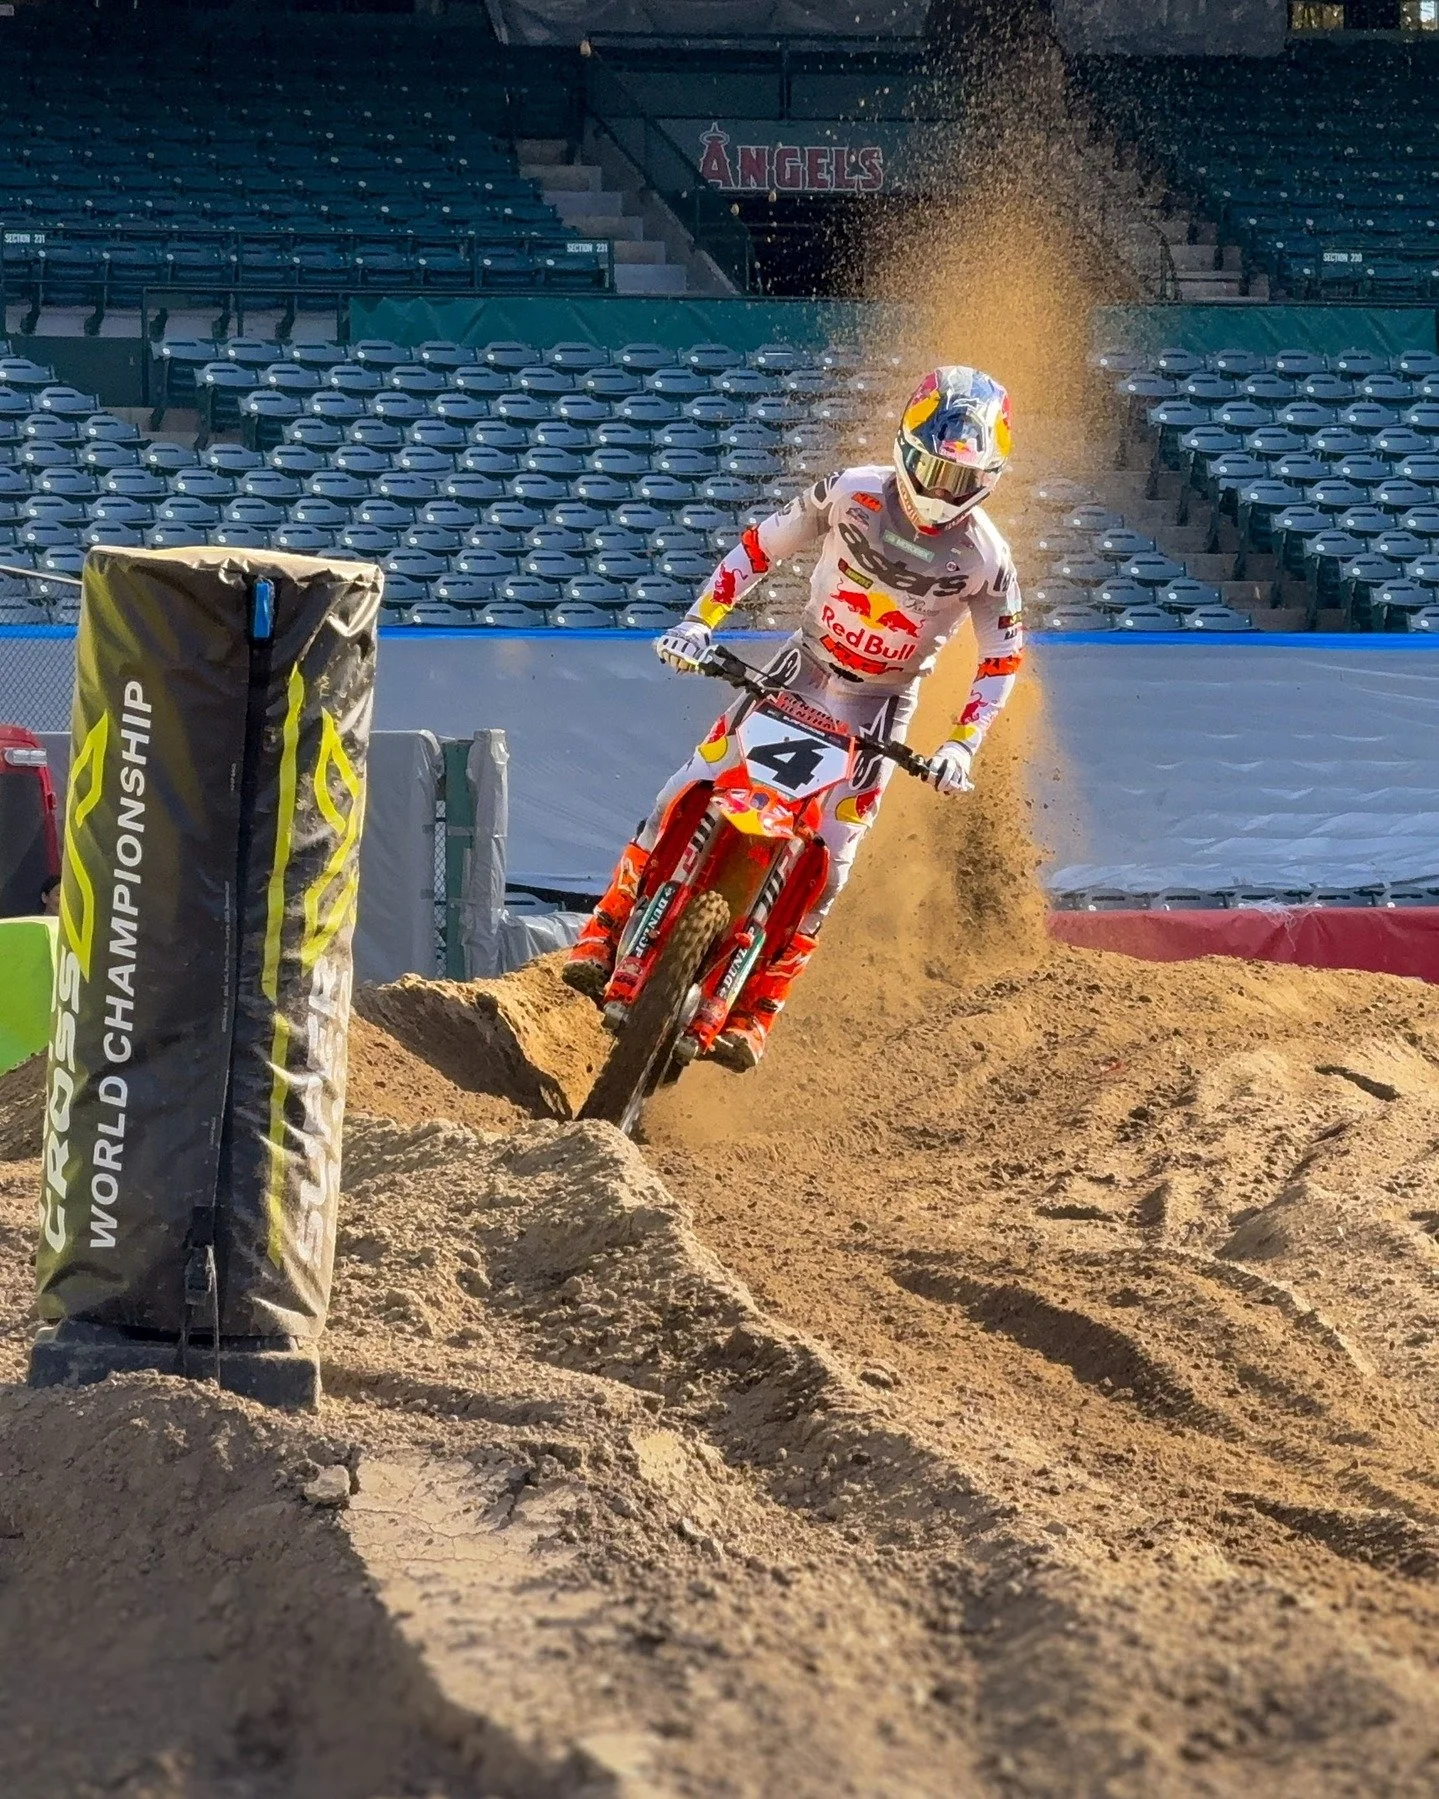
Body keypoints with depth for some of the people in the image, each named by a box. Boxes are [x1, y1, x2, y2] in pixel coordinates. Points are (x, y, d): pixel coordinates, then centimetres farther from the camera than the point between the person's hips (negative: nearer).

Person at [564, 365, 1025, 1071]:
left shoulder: (986, 559, -17)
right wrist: (698, 621, -13)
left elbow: (1003, 655, -4)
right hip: (805, 665, 1)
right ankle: (604, 935, 0)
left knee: (826, 859, -10)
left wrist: (962, 744, -15)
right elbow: (761, 544, -5)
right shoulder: (853, 494, -16)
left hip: (881, 701, -1)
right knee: (687, 794, -10)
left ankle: (754, 1014, -2)